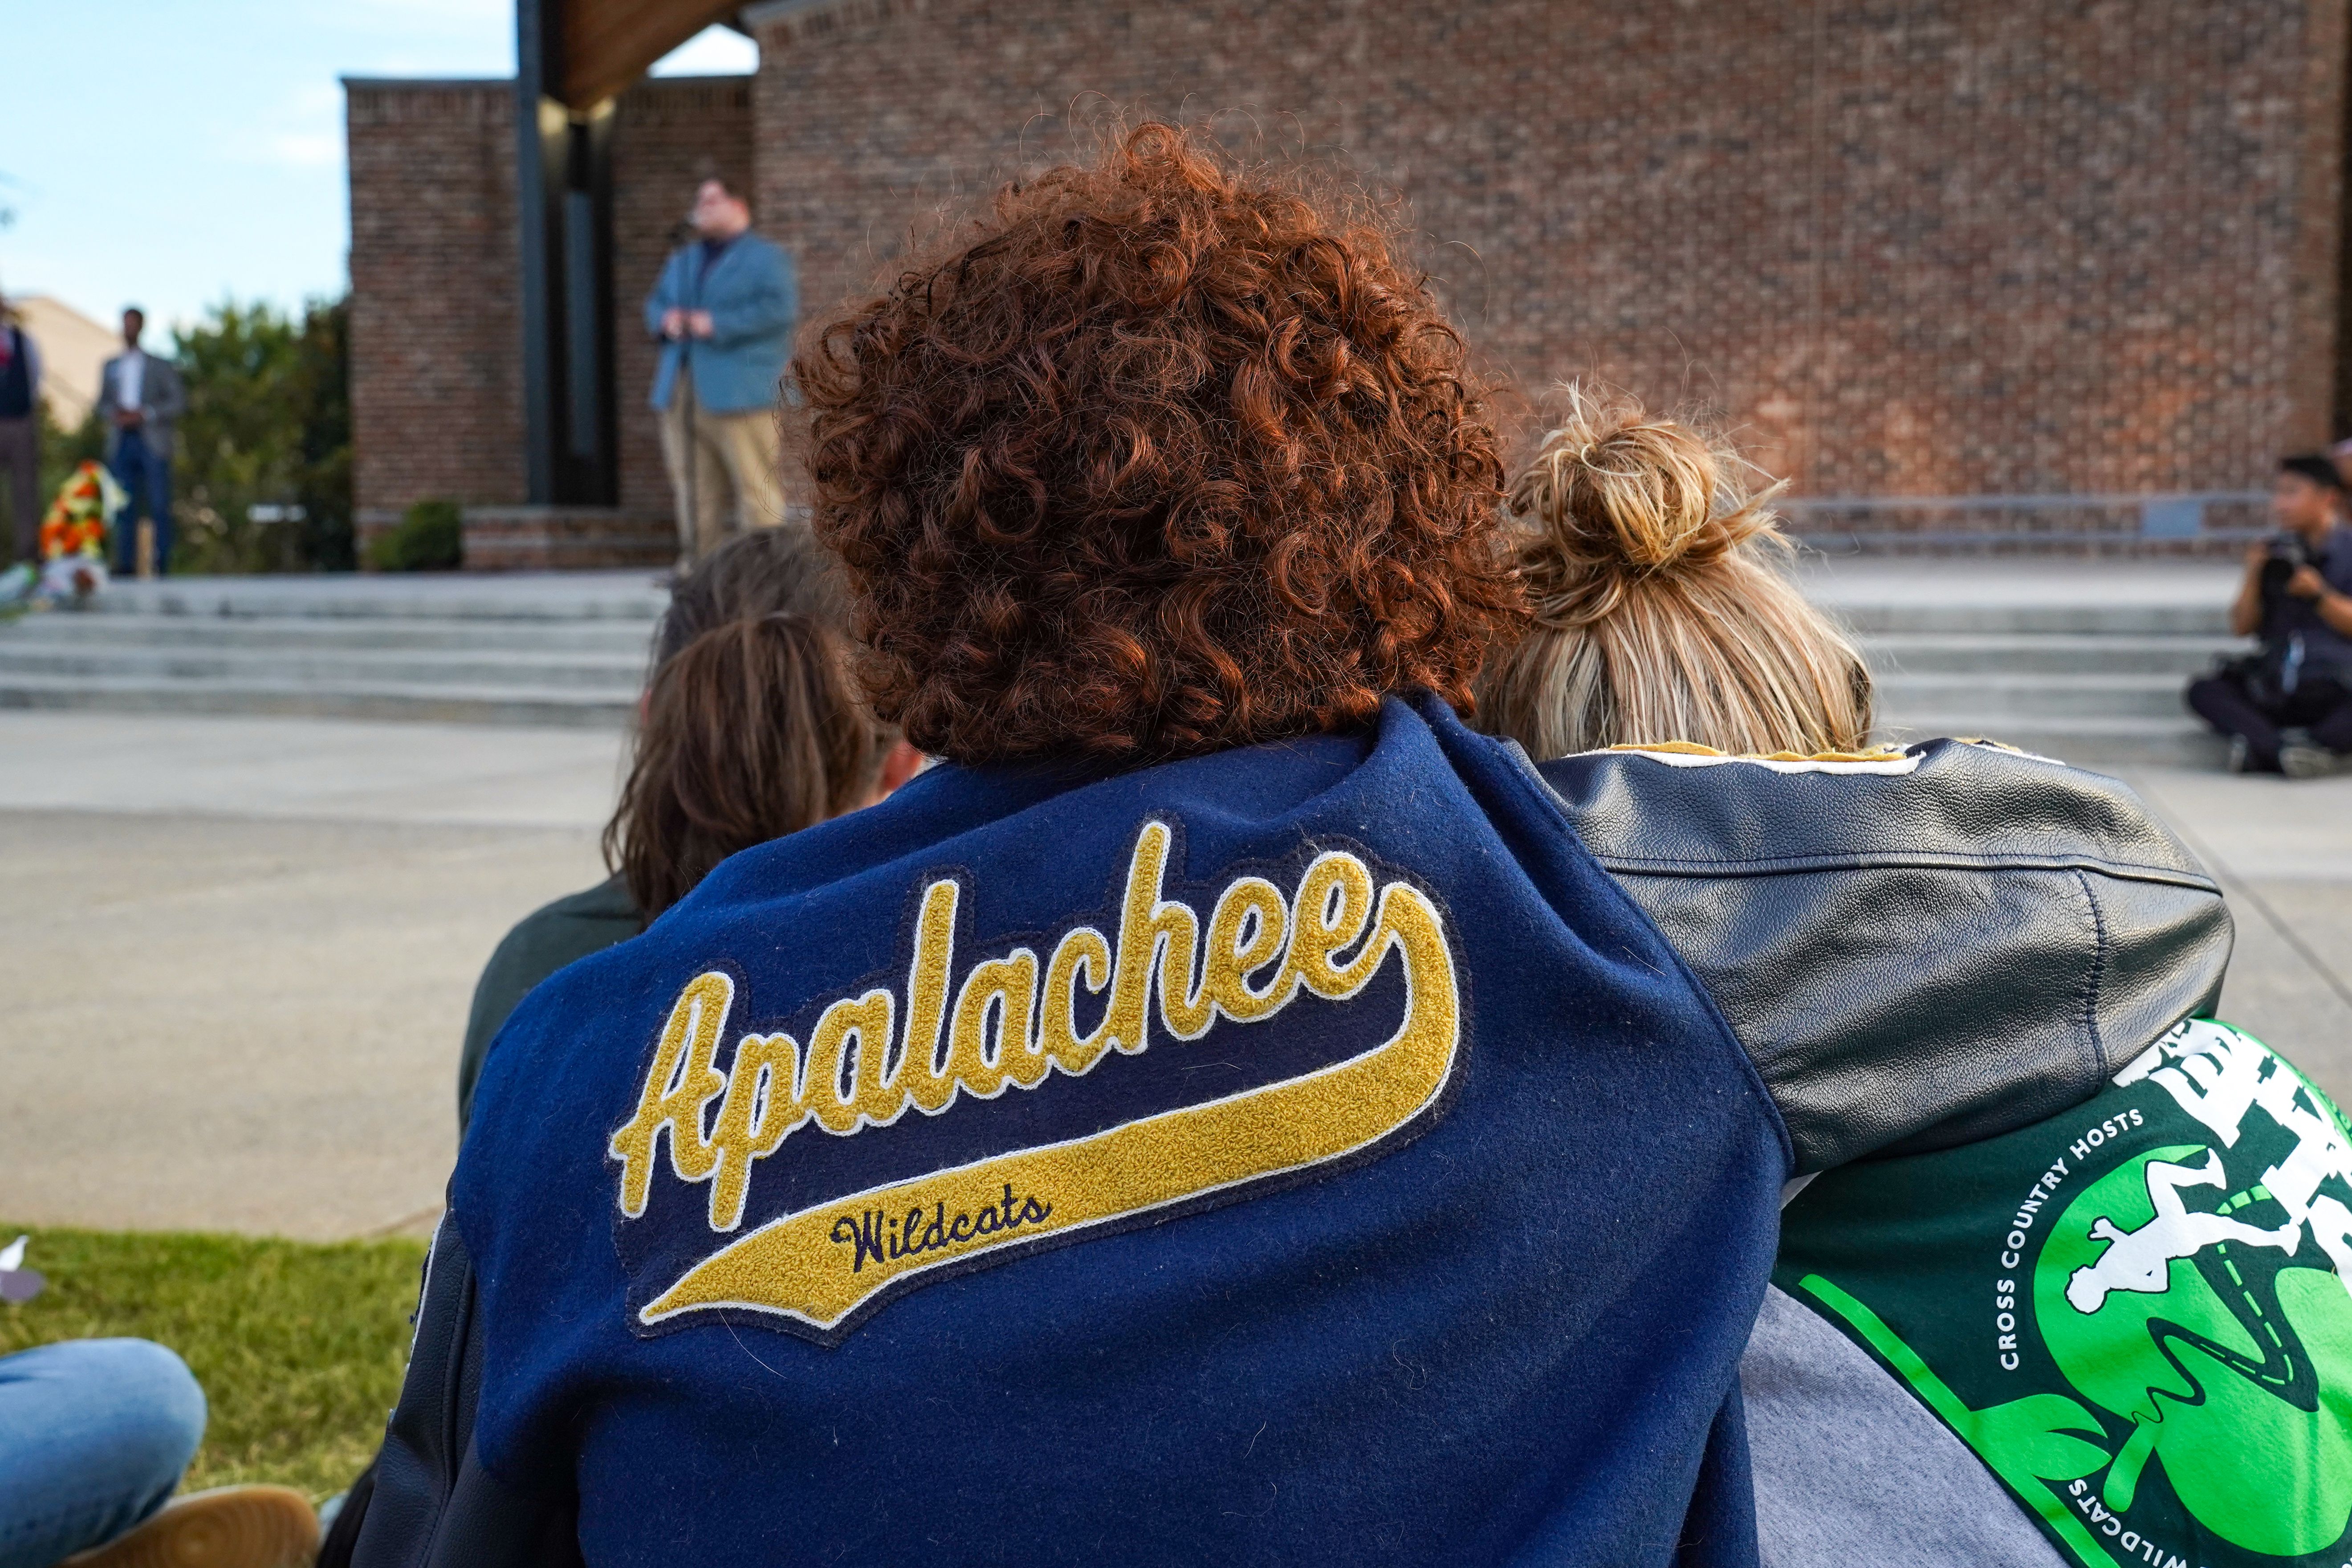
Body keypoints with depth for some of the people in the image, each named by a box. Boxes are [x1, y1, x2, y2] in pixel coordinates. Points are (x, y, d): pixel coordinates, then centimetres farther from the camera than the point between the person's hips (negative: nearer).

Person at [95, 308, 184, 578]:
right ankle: (126, 565, 1)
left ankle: (162, 566, -6)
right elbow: (102, 404, 18)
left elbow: (178, 403, 0)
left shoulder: (160, 366, 8)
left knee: (159, 506, -8)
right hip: (121, 442, 3)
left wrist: (145, 414, -12)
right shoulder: (110, 367, 19)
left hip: (153, 441, -3)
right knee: (124, 508, 0)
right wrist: (113, 414, -5)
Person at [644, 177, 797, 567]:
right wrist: (665, 319, 1)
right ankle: (699, 560, 15)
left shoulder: (765, 259, -1)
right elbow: (655, 303, 27)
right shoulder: (682, 262, 25)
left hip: (737, 391, -7)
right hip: (682, 392, 8)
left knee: (755, 482, -9)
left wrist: (718, 325, -18)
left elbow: (779, 308, -15)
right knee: (691, 481, 9)